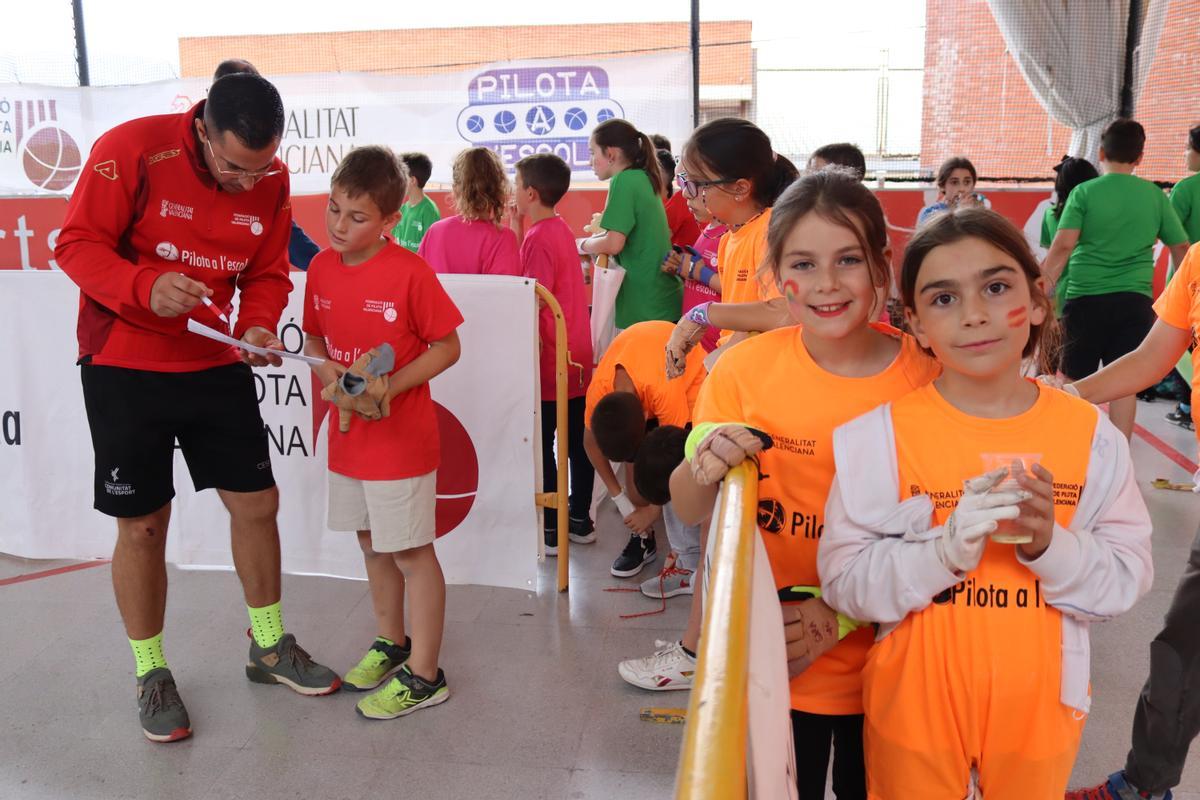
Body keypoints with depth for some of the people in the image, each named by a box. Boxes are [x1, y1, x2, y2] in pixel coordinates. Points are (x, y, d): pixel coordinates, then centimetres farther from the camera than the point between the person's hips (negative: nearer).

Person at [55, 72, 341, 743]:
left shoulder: (271, 180, -3)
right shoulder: (132, 150, -17)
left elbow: (268, 274, 5)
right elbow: (77, 245, -15)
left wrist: (258, 326, -17)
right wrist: (145, 286, -34)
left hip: (217, 364, 4)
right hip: (125, 368, -4)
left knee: (257, 503, 9)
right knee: (144, 525, 2)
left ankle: (271, 647, 30)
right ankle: (151, 674, 23)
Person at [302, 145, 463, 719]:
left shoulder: (409, 272, -17)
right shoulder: (321, 268, 2)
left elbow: (447, 348, -12)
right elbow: (314, 339, 13)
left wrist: (390, 386, -22)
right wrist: (330, 375, -8)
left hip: (402, 438, -7)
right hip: (347, 432, 7)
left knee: (412, 552, 3)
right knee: (372, 542, 20)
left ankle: (424, 675, 15)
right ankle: (390, 642, 39)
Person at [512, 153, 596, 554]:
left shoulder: (537, 238, -17)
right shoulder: (563, 229, 10)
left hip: (549, 361, -9)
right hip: (577, 357, 9)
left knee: (542, 445, 1)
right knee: (577, 440, 14)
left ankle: (551, 530, 8)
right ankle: (579, 518, 25)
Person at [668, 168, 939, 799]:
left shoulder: (925, 378, -12)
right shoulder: (745, 368, -10)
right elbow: (688, 509, -5)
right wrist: (705, 469, -26)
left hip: (884, 657, 0)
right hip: (771, 657, 0)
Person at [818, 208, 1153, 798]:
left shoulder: (1092, 435, -7)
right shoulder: (881, 433, -14)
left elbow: (1127, 579, -5)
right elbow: (843, 581, -15)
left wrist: (1049, 545, -23)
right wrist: (945, 549, -30)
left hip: (1039, 703, 2)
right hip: (915, 702, -2)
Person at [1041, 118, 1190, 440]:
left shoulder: (1084, 192, -3)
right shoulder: (1155, 196, 6)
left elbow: (1062, 247, -14)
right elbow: (1181, 248, 10)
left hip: (1086, 298, -2)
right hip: (1135, 300, 2)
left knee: (1072, 380, 10)